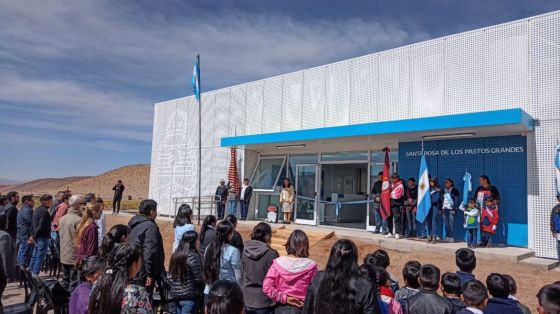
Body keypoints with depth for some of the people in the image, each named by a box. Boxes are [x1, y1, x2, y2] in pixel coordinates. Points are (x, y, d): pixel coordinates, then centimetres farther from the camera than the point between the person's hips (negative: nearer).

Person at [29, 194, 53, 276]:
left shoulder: (37, 210, 14)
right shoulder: (45, 211, -17)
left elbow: (34, 224, 16)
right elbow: (41, 226, -20)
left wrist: (33, 235, 15)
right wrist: (34, 236, -11)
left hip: (37, 237, 10)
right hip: (43, 237, -10)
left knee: (34, 256, 17)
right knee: (40, 257, -4)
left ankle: (30, 272, 25)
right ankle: (35, 274, -1)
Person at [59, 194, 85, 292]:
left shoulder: (62, 218, 7)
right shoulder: (79, 220, -19)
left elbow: (61, 236, 14)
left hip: (63, 257, 8)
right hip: (75, 258, -8)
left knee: (65, 284, 18)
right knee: (74, 284, 0)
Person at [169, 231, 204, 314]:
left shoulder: (175, 255, 7)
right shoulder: (193, 256, -16)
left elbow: (171, 275, 12)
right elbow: (198, 278, -16)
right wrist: (200, 291, 2)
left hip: (176, 295, 8)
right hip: (189, 296, -8)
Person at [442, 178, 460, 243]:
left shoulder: (454, 190, 0)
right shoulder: (444, 191, 16)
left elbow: (456, 200, -5)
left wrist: (454, 209, -12)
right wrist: (441, 208, 11)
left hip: (451, 209, -5)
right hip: (444, 209, 5)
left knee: (451, 224, -9)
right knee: (446, 224, 5)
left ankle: (452, 237, -5)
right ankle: (447, 237, 11)